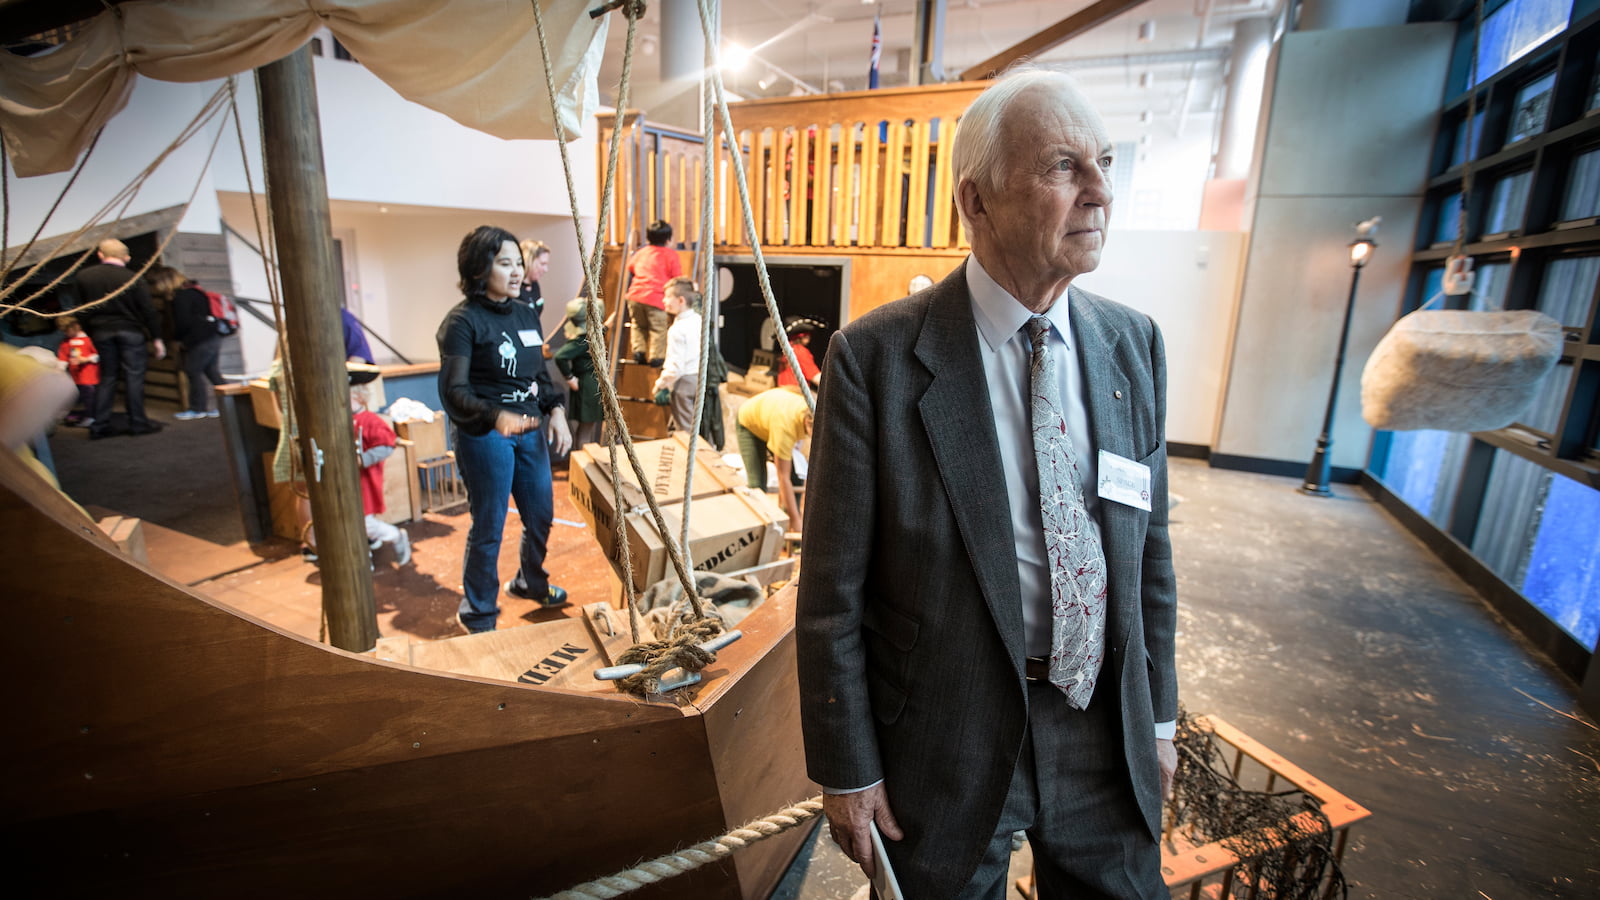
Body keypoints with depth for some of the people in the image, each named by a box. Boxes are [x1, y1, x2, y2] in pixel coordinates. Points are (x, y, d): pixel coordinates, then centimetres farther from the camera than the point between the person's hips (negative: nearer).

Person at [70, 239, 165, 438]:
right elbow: (148, 311, -7)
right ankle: (137, 422, -1)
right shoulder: (133, 278, -8)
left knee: (107, 377, 11)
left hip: (101, 333, 4)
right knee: (134, 376, -1)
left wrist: (91, 333, 17)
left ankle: (99, 425, 10)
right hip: (130, 332, -4)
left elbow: (81, 311, 7)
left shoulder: (83, 277, 3)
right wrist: (156, 339, -2)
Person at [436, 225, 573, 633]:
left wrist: (556, 410, -2)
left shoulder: (526, 315, 8)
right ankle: (478, 615, 23)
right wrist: (497, 416, -37)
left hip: (530, 431, 7)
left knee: (540, 515, 17)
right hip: (485, 435, -7)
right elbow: (454, 391, -19)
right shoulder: (462, 321, -12)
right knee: (488, 527, 3)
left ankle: (531, 582, 43)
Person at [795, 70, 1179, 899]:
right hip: (944, 742, -4)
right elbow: (832, 590, -13)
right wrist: (846, 769, -7)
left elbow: (1148, 550, 6)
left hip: (1106, 733, 5)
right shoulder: (875, 357, -18)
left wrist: (1158, 714, 11)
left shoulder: (1134, 344, -2)